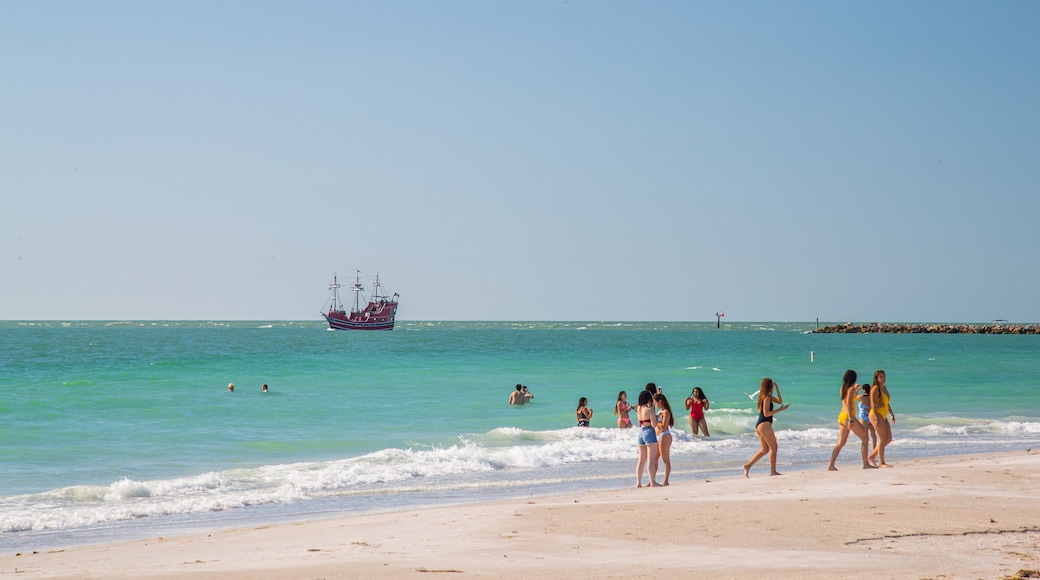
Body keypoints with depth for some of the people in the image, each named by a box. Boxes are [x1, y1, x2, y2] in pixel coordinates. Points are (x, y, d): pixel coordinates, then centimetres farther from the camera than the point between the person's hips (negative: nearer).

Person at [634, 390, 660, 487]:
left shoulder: (638, 408, 7)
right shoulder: (650, 409, -12)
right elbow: (654, 425, -16)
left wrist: (652, 405, 27)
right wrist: (656, 419, 3)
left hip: (641, 432, 7)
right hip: (649, 432, -7)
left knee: (641, 459, 11)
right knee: (651, 459, -6)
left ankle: (638, 482, 10)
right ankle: (653, 482, -9)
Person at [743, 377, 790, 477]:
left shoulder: (768, 396, 18)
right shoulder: (767, 398, -12)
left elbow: (779, 401, 23)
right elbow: (766, 413, -18)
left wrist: (777, 389, 14)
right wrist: (779, 410, -17)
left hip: (759, 426, 10)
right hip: (764, 424, -10)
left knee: (764, 449, 12)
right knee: (773, 447, -2)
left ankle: (748, 465, 4)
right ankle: (773, 471, -2)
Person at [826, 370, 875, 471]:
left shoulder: (842, 389, 13)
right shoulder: (851, 389, -10)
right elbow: (848, 404, -19)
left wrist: (856, 390, 31)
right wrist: (850, 420, -23)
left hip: (841, 416, 8)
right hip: (848, 416, -8)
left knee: (841, 443, 9)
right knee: (865, 438, 2)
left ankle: (831, 465, 1)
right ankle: (866, 464, -1)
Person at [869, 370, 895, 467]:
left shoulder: (884, 388, 15)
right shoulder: (875, 388, -11)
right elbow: (873, 404, -17)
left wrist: (892, 414, 21)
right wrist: (876, 418, -24)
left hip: (883, 416, 9)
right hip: (876, 415, -9)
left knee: (889, 439, 10)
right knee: (882, 439, -11)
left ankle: (872, 455, 18)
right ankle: (881, 463, -7)